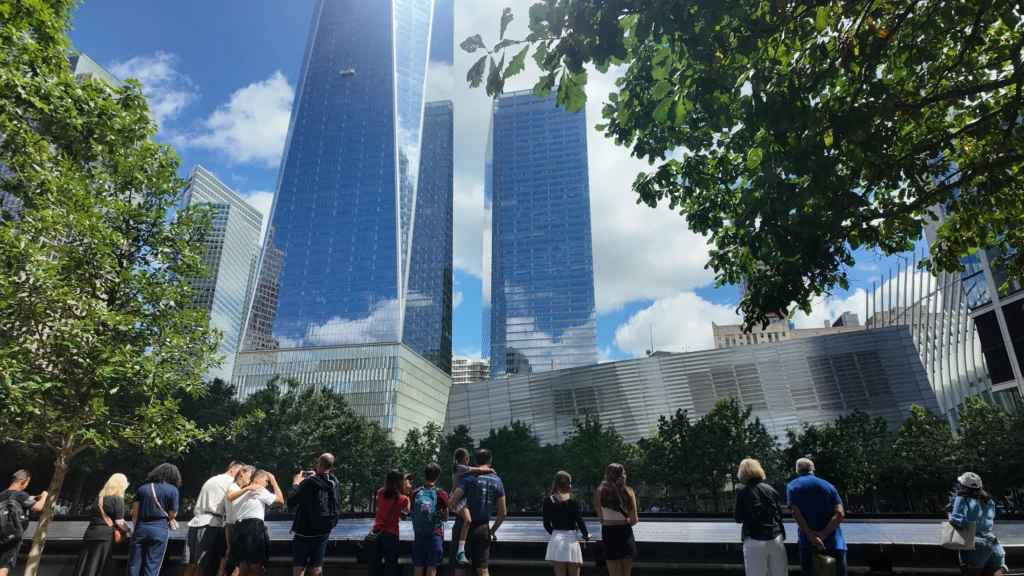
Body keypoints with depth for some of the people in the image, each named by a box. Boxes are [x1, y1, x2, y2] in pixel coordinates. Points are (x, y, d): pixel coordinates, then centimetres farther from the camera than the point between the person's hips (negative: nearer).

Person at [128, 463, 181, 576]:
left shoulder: (143, 488, 10)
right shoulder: (172, 490, -1)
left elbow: (134, 514, 9)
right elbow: (172, 514, -1)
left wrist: (137, 529, 19)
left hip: (141, 528, 3)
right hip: (159, 529, -3)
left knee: (134, 565, 9)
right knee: (152, 566, 3)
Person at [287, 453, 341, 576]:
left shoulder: (310, 482, -18)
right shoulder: (336, 484, -1)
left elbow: (290, 503, -14)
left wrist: (296, 483, 2)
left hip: (304, 533, -5)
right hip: (323, 533, 5)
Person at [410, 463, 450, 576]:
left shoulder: (416, 493, 2)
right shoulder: (441, 494, -6)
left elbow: (413, 512, 11)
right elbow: (445, 518, 1)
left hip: (419, 535, 3)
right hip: (435, 535, -3)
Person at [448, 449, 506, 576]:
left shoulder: (470, 477, -8)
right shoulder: (497, 481, 5)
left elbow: (452, 504, -15)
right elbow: (503, 512, 8)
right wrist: (492, 530, 19)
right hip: (483, 529, 3)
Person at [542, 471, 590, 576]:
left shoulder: (548, 501, 1)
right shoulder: (572, 500, -3)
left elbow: (546, 524, 3)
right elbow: (579, 521, -4)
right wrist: (586, 534, 15)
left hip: (556, 540, 1)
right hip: (571, 539, -1)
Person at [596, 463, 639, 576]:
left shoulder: (600, 492, -3)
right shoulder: (628, 492, -6)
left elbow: (601, 519, -1)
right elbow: (634, 520, -3)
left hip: (609, 534, 0)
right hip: (625, 534, 0)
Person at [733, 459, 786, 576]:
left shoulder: (742, 490, -4)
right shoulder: (770, 488, 9)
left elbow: (738, 518, -2)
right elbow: (780, 513, 16)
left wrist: (735, 508, 15)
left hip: (755, 541, -4)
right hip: (776, 538, 4)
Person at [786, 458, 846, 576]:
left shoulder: (792, 486, 6)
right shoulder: (828, 486, 11)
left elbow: (795, 513, -8)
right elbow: (840, 514, -2)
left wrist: (811, 536, -11)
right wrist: (823, 534, -9)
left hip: (809, 543, -2)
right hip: (834, 543, 2)